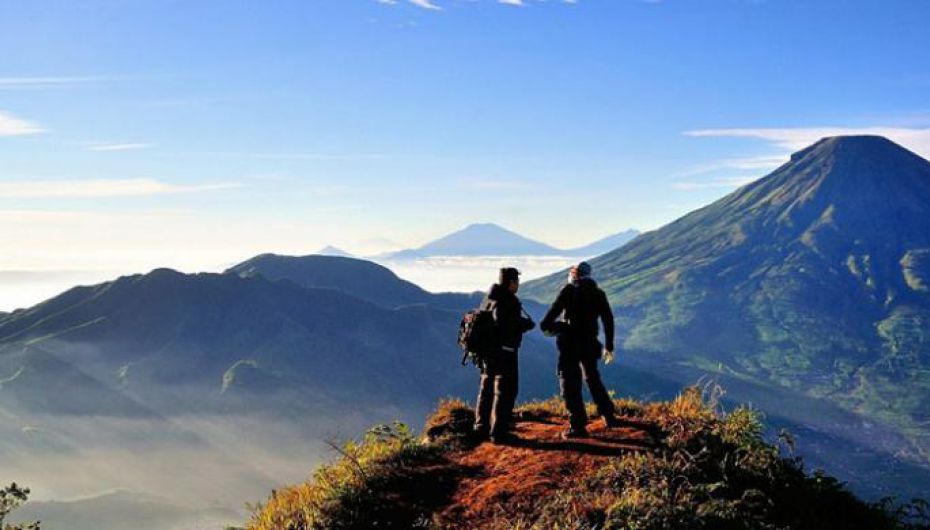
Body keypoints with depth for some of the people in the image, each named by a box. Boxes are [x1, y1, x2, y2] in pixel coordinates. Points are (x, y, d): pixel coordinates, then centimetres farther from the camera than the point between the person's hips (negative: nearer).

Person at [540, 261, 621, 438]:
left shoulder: (569, 291, -5)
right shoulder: (598, 294, 11)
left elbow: (555, 309, -13)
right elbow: (608, 320, 14)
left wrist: (545, 325, 6)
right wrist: (609, 346, 23)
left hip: (570, 343, -6)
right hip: (589, 343, 6)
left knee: (570, 383, -1)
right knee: (593, 379, 24)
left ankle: (578, 425, -7)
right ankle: (609, 417, 29)